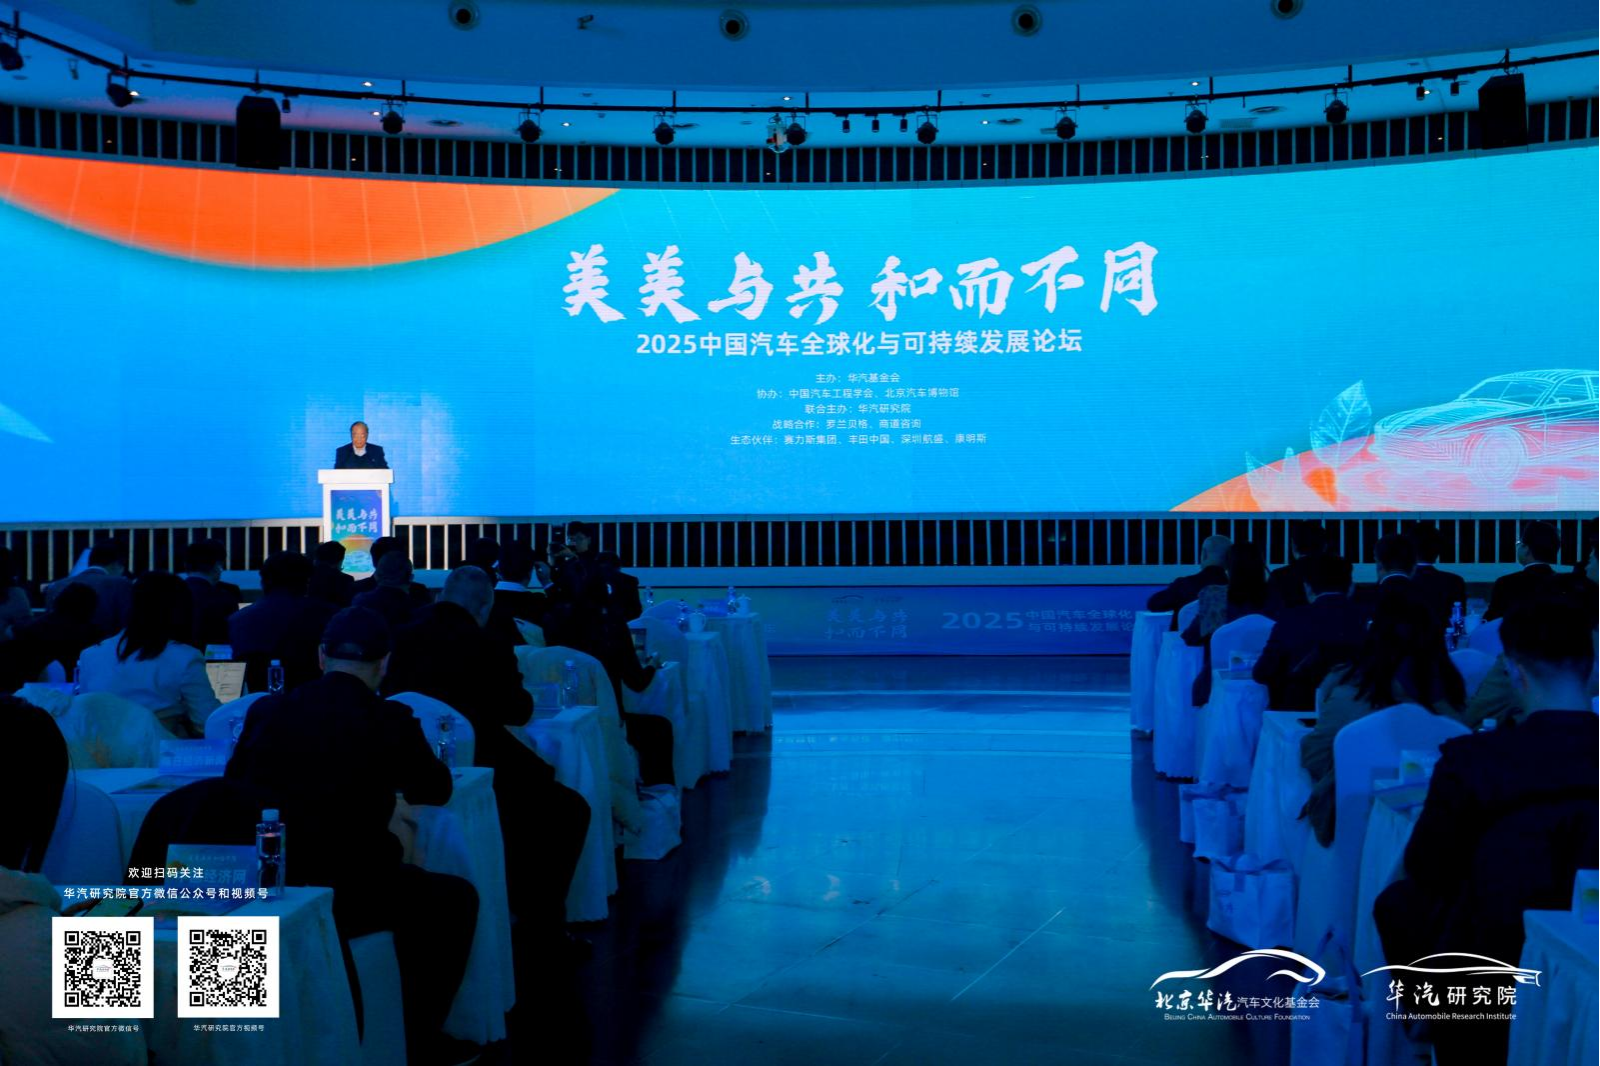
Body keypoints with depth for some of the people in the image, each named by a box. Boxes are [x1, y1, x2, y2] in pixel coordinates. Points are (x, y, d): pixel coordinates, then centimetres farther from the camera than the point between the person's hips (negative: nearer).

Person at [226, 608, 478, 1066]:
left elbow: (233, 783, 18)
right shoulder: (390, 720, -7)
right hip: (344, 896, -5)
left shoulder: (267, 709, 2)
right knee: (456, 899, 20)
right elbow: (436, 791, 9)